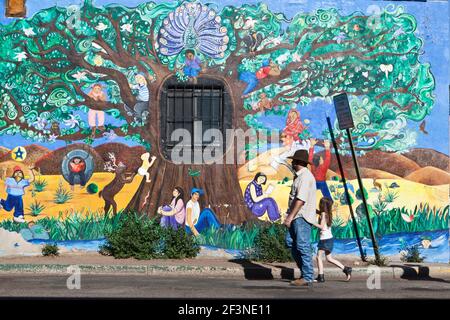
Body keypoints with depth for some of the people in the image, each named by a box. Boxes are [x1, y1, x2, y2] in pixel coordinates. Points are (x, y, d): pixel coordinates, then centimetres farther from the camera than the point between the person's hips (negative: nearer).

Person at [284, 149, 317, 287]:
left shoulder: (305, 177, -15)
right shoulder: (299, 176, 18)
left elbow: (301, 199, -23)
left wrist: (290, 216, -25)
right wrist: (290, 216, 22)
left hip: (302, 217, -10)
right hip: (296, 217, 10)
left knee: (303, 246, -7)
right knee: (290, 242, 11)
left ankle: (307, 278, -3)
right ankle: (305, 269, 18)